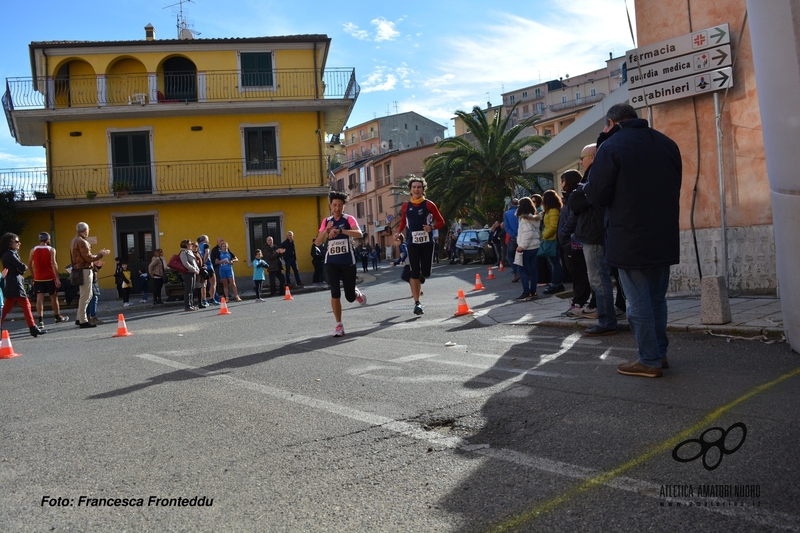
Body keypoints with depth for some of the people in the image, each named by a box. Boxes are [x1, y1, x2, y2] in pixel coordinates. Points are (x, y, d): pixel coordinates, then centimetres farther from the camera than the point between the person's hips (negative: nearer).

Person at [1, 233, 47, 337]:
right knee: (26, 305, -7)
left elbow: (21, 270, 14)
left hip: (11, 286, 10)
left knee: (6, 309, 10)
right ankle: (33, 328, -6)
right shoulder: (10, 254, -11)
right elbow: (22, 267, -18)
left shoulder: (12, 253, 19)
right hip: (15, 285, -10)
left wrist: (21, 269, -7)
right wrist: (24, 267, 4)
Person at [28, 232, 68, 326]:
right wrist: (57, 278, -17)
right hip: (50, 278, -2)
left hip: (38, 278, 2)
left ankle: (41, 320, -8)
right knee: (54, 297, 12)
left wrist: (33, 275, 17)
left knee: (39, 298, -2)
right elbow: (54, 264, -15)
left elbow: (30, 264, 5)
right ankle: (57, 317, 24)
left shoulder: (33, 250, 4)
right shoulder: (51, 249, -6)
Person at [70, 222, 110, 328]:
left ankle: (80, 318, 22)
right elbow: (88, 258, -17)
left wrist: (98, 253, 14)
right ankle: (83, 321, -2)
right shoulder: (82, 242, -14)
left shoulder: (74, 241, 17)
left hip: (79, 270, 10)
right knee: (85, 296, -6)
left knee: (88, 294, 18)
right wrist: (101, 255, -6)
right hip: (85, 270, -10)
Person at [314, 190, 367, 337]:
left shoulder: (349, 219, -4)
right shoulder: (326, 221, 7)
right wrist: (326, 230, -16)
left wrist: (339, 231, -35)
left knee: (350, 297, 4)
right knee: (335, 294, -8)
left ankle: (357, 293, 41)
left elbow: (359, 234, -24)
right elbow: (317, 243, 1)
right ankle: (339, 325, 2)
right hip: (331, 262, 2)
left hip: (348, 261, -2)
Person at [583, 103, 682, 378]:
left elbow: (596, 196, -13)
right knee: (657, 298, 17)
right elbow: (675, 186, 18)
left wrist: (586, 187, 8)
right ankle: (660, 353, 25)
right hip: (665, 237, 7)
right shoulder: (667, 143, 10)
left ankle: (649, 361, 6)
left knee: (638, 301, 1)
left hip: (630, 240, -6)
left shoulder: (610, 147, -10)